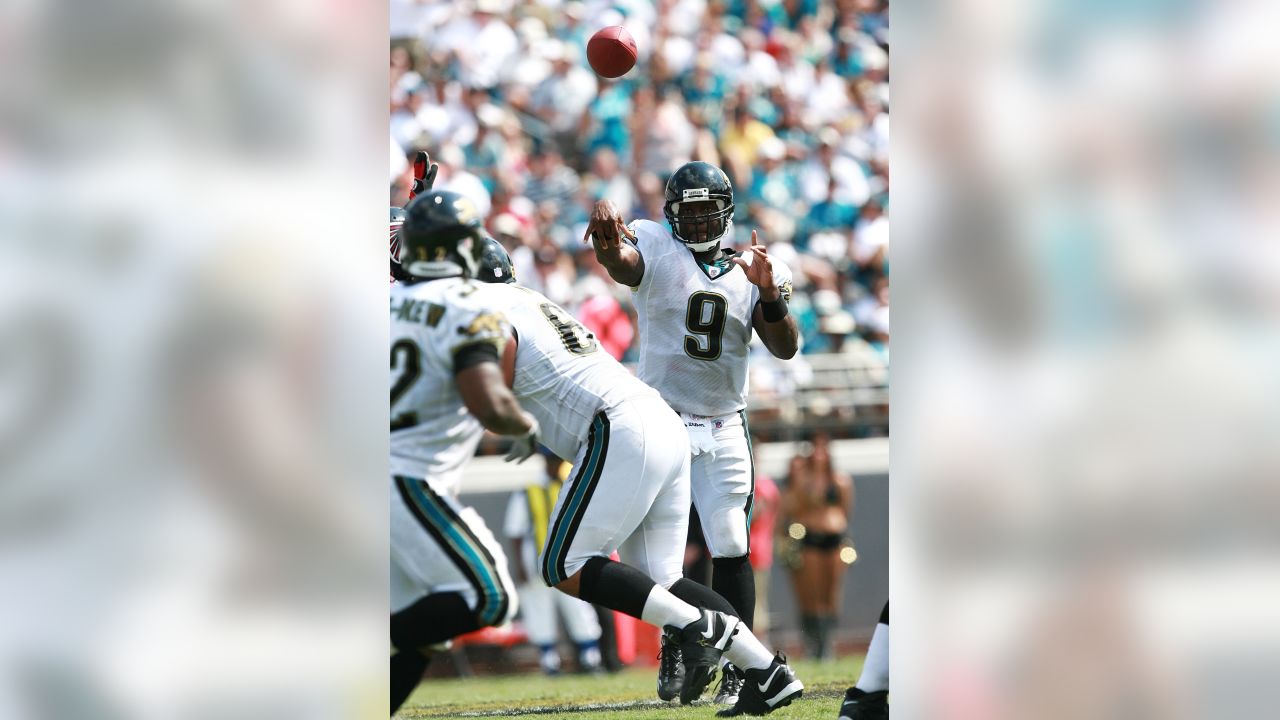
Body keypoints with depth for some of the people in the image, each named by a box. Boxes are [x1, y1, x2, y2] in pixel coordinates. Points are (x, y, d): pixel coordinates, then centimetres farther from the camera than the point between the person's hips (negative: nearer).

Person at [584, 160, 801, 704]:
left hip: (722, 430, 1)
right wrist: (606, 227, -53)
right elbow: (619, 261, -28)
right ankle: (673, 647, 19)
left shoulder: (753, 270, 5)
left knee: (731, 550, -5)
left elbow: (786, 348, 0)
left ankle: (739, 670, 0)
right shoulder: (657, 252, -4)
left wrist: (770, 294, -18)